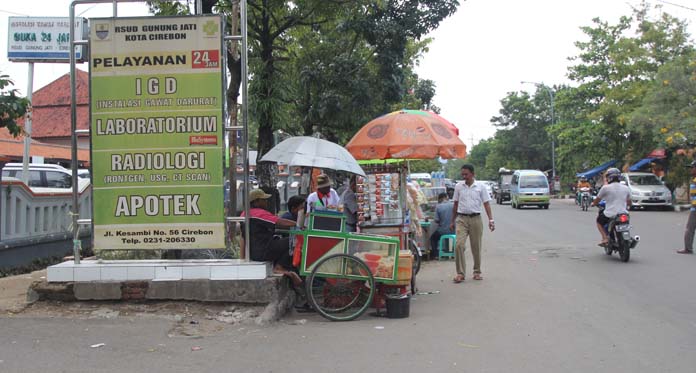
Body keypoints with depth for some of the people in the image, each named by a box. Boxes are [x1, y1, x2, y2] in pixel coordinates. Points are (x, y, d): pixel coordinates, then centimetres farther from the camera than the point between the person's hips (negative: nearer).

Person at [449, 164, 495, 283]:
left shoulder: (481, 187, 1)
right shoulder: (458, 186, 6)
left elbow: (486, 204, 0)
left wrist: (491, 220, -9)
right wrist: (452, 221, 13)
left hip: (475, 219, -1)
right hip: (462, 219, 1)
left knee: (476, 247, 7)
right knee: (459, 245, -13)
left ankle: (477, 272, 21)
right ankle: (460, 273, -9)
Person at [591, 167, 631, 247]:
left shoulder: (605, 188, -6)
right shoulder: (626, 188, 8)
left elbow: (597, 200, 4)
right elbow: (629, 203, 19)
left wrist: (593, 203, 27)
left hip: (610, 214, -4)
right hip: (623, 213, 4)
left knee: (599, 221, 24)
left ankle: (605, 238, 3)